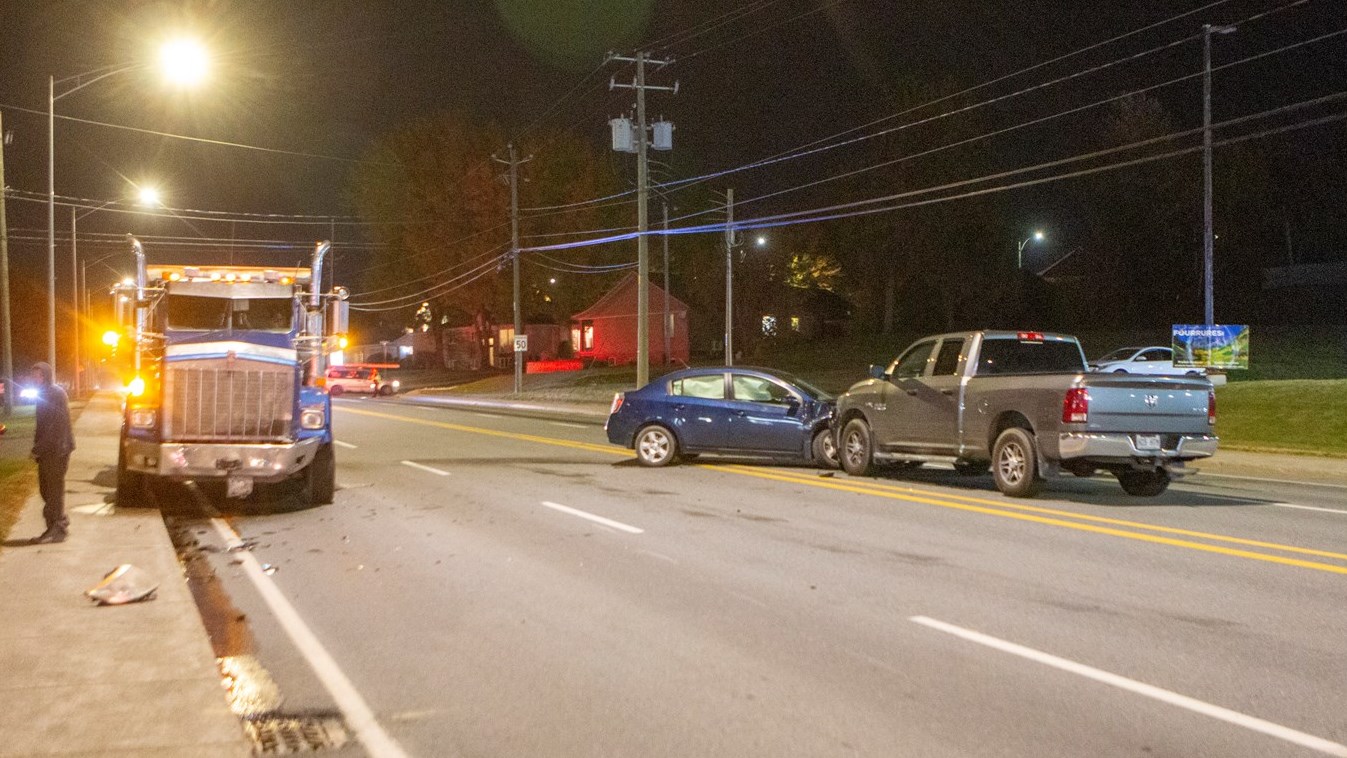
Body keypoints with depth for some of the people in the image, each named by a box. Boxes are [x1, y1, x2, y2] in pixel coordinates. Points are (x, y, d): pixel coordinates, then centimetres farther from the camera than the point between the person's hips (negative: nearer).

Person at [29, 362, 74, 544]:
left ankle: (56, 529, -1)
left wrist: (39, 448, -18)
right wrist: (37, 448, 8)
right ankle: (60, 523, 20)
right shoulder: (43, 394, 15)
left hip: (56, 450, -9)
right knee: (46, 488, 12)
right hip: (46, 450, 9)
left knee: (54, 489, -5)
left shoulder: (56, 394, -14)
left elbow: (55, 426, -19)